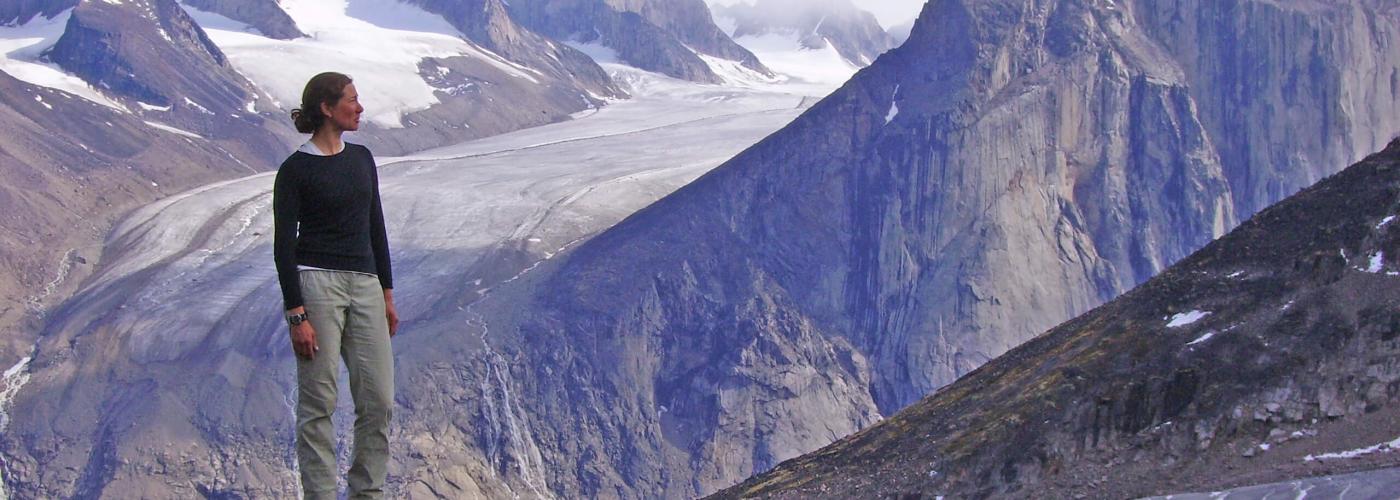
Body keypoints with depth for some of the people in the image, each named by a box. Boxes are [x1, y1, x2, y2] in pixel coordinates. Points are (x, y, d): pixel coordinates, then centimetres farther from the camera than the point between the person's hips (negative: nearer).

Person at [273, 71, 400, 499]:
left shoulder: (361, 159, 11)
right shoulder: (295, 170, -7)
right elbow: (284, 245, -9)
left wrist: (387, 294, 14)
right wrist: (296, 315, -15)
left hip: (364, 284, 6)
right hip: (316, 284, -6)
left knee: (379, 400, 3)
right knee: (318, 403, -2)